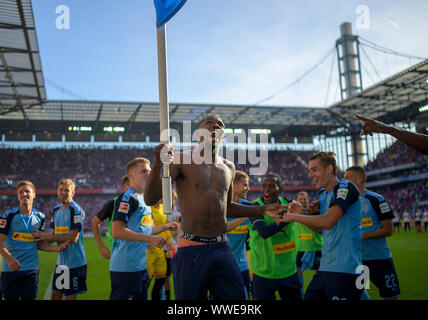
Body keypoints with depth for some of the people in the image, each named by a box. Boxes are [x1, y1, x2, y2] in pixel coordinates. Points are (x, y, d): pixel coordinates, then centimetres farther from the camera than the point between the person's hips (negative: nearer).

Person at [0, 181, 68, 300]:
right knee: (10, 298, 1)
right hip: (10, 268, -3)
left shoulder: (40, 217, 8)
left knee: (30, 298, 7)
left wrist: (57, 248, -1)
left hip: (31, 268, 4)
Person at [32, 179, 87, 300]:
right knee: (55, 296, 15)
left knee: (70, 297, 1)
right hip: (61, 261, 8)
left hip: (74, 262, -8)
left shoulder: (76, 210, -14)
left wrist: (48, 236, -16)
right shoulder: (56, 210, 12)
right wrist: (41, 237, 0)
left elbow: (73, 238, -20)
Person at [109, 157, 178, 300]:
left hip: (141, 266, 10)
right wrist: (149, 239, -22)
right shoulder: (127, 197, -12)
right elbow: (117, 231, -22)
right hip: (125, 268, -10)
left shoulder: (143, 199, 18)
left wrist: (165, 227, 19)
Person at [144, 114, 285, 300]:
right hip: (191, 250, -4)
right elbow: (150, 199, -13)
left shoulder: (228, 168, 12)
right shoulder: (182, 161, -4)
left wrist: (263, 210, 21)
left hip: (222, 249, 5)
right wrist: (158, 165, -28)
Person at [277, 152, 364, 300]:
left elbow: (327, 222, -23)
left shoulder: (346, 188, -11)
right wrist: (302, 214, 8)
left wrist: (293, 217, -12)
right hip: (324, 268, 9)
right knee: (308, 297, 10)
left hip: (345, 270, -9)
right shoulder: (323, 195, 15)